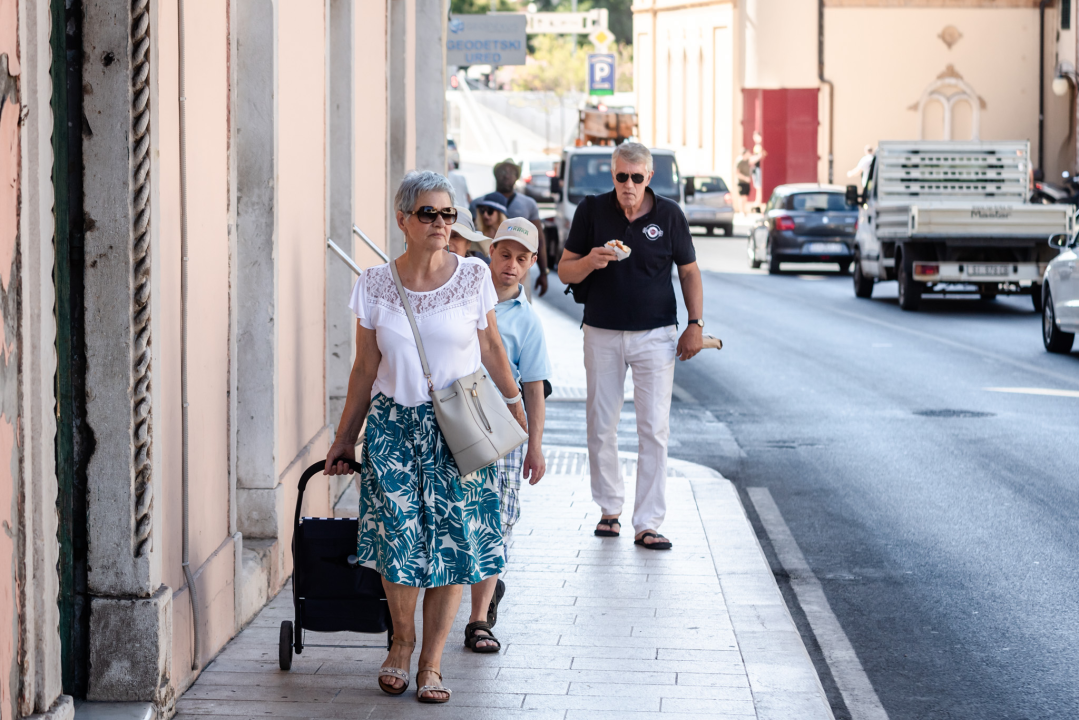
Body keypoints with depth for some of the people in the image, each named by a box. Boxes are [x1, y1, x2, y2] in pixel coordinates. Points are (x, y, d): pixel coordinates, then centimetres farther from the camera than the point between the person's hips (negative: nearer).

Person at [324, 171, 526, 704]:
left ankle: (431, 663, 10)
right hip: (394, 426, 0)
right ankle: (402, 642, 19)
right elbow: (365, 369, 6)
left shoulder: (473, 276, -1)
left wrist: (515, 406, 11)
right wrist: (344, 439, 9)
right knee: (399, 540, -8)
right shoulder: (374, 285, 0)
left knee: (453, 542, -3)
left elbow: (491, 348, 9)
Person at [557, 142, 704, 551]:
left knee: (654, 429, -6)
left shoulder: (669, 215, -1)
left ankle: (648, 524, -3)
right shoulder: (592, 210, -1)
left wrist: (695, 324, 0)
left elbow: (689, 272, 9)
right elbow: (565, 272, 2)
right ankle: (610, 508, 24)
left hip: (655, 334, -1)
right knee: (601, 427, 6)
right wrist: (588, 262, -20)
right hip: (602, 334, 1)